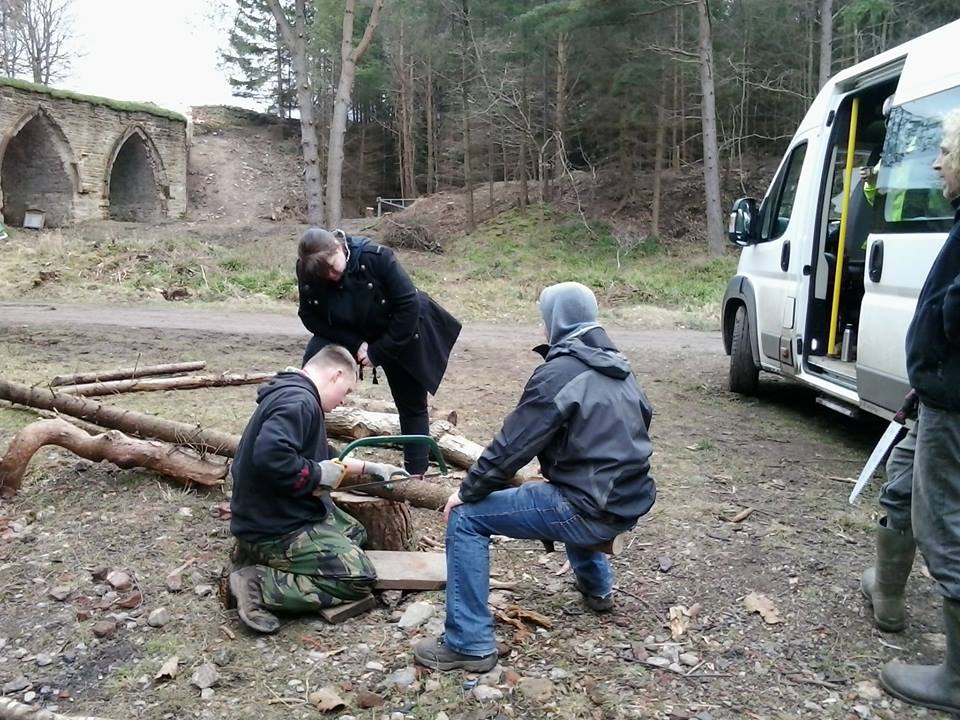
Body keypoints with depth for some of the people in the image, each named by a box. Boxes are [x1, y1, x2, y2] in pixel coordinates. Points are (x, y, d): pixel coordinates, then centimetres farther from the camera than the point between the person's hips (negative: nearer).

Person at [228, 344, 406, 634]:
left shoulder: (293, 395, 13)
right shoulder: (298, 401, -21)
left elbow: (322, 457, 24)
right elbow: (270, 457, -37)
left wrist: (370, 468, 27)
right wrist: (318, 475, -21)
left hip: (286, 515, 11)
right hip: (275, 528, -11)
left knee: (355, 533, 25)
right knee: (360, 579, -12)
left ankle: (260, 557, 11)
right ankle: (260, 584, -11)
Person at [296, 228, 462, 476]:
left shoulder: (376, 257, -32)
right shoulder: (307, 270, -21)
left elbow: (409, 307, -28)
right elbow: (310, 316, -11)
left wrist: (378, 352, -25)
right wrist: (353, 344, -22)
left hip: (398, 336, -3)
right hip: (346, 335, 3)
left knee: (412, 406, 3)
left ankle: (415, 475, 16)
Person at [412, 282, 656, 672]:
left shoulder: (559, 373, -14)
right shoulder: (620, 370, 10)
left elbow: (512, 445, -14)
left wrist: (466, 492, -1)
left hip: (592, 512, -9)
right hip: (630, 503, 9)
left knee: (466, 518, -2)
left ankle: (470, 644, -1)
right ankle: (596, 586, 43)